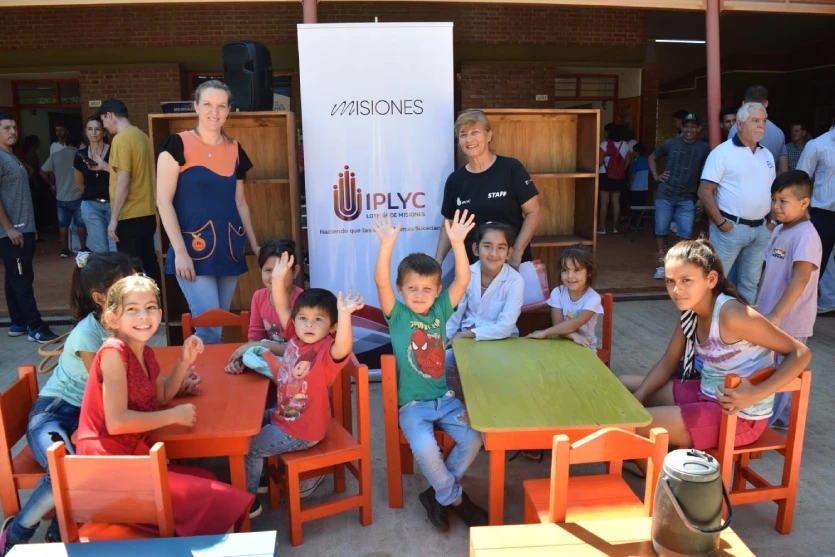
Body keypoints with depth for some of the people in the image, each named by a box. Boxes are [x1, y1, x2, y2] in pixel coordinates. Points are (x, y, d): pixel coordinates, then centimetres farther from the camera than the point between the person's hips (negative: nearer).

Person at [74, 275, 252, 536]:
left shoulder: (145, 353, 7)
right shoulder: (113, 352, -19)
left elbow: (162, 396, 21)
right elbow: (116, 422, -26)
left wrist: (185, 361, 6)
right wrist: (174, 416, -16)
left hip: (134, 456, 9)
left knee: (208, 481, 14)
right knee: (211, 496, -11)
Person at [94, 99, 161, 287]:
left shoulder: (121, 139, -13)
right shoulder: (141, 136, 12)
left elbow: (123, 181, -19)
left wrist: (113, 219, -16)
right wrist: (104, 166, 27)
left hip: (130, 217, -8)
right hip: (147, 214, 8)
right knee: (149, 264, 13)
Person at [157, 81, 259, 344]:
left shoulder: (235, 149, 10)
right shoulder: (178, 144, -5)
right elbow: (163, 201, -8)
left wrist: (255, 245, 16)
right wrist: (180, 251, -15)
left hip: (229, 249, 5)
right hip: (194, 250, -5)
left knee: (220, 327, 10)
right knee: (209, 330, -11)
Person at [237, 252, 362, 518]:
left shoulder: (327, 351, -27)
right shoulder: (297, 338, -6)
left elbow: (343, 348, -50)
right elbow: (282, 309, -2)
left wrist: (344, 315, -66)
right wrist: (278, 279, -16)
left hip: (301, 429, -8)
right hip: (283, 414, 8)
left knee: (248, 446, 0)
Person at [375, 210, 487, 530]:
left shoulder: (440, 311, 1)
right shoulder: (397, 315, -7)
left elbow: (463, 280, -11)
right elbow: (381, 282, -24)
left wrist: (457, 243, -25)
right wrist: (387, 244, -37)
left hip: (444, 398, 4)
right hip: (412, 404, -3)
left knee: (473, 438, -16)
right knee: (425, 448, -27)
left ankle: (439, 493, 9)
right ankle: (456, 500, 2)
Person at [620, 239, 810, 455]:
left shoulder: (731, 314, -27)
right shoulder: (691, 310, -2)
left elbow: (800, 353, -21)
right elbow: (667, 363, 5)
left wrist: (755, 394, -32)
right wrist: (634, 401, -7)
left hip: (739, 416, -8)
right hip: (706, 395, 8)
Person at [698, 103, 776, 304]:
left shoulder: (767, 155, 12)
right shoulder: (723, 152, -8)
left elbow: (773, 191, 20)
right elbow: (705, 191, -14)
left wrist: (774, 221, 8)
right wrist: (720, 223, -17)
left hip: (761, 229, 7)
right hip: (731, 227, -6)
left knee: (751, 281, 14)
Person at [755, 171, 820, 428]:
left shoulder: (806, 236, -19)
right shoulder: (779, 231, 7)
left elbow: (800, 279, -28)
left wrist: (775, 315, -33)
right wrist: (760, 307, 17)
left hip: (789, 320, -8)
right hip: (771, 317, 8)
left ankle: (775, 420, 17)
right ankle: (774, 413, 32)